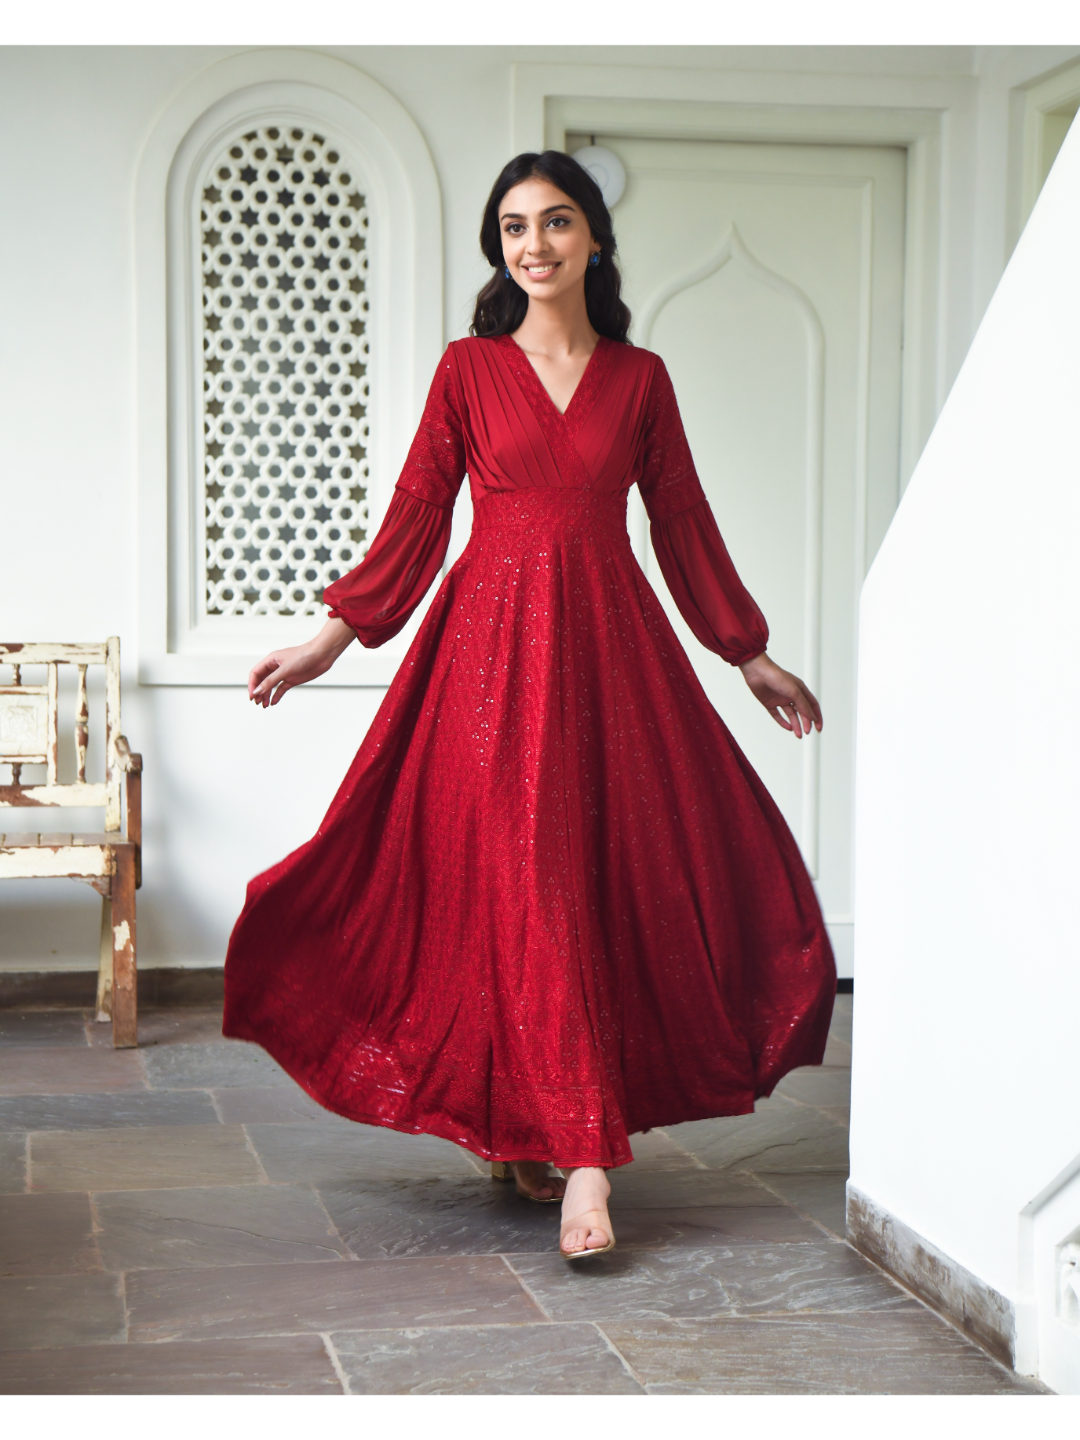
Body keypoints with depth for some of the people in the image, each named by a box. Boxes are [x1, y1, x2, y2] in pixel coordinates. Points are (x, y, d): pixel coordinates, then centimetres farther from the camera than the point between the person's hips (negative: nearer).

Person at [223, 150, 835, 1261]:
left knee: (619, 872, -2)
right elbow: (416, 516, 5)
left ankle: (530, 1136, 6)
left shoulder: (639, 377, 9)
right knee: (528, 886, -7)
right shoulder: (469, 369, 5)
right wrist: (330, 640, 0)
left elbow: (685, 525, 14)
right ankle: (582, 1154, -3)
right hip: (496, 638, -2)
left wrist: (753, 658, 16)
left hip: (609, 638, 2)